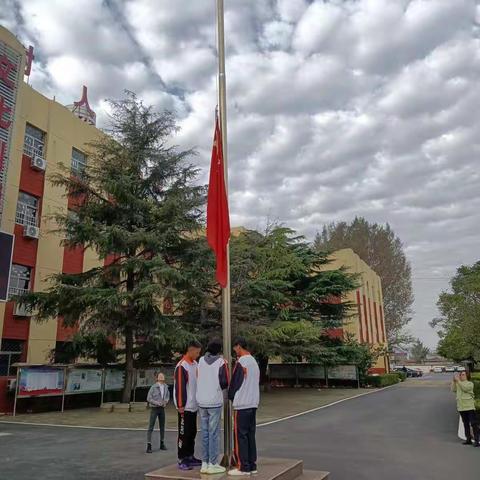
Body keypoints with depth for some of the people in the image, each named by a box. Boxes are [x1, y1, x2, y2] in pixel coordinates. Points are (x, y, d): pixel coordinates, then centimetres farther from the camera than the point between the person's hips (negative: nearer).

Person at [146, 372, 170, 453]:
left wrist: (166, 401, -5)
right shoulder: (153, 387, -14)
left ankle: (162, 444, 23)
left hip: (162, 408, 5)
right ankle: (149, 445, -3)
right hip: (154, 408, -5)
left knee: (162, 426, 11)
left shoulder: (166, 387, 1)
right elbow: (148, 398, -11)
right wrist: (158, 403, -18)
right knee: (151, 427, -6)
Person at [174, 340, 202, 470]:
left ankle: (190, 457, 25)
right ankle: (182, 460, 8)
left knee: (192, 432, 15)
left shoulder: (195, 364, 11)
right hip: (185, 407, -8)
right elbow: (179, 387, -19)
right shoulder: (182, 366, -16)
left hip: (194, 406, 8)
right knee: (184, 433, -1)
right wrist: (180, 405, -18)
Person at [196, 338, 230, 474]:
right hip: (215, 402, -5)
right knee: (214, 433, 3)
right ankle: (213, 464, 7)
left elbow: (198, 379, 8)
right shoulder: (221, 362, -11)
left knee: (204, 433, 12)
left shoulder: (201, 360, 1)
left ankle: (204, 463, 18)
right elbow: (225, 383, -12)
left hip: (201, 401, 5)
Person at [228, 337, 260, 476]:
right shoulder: (254, 362, 10)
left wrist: (230, 397, 7)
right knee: (250, 435, 12)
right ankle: (252, 466, 16)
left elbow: (234, 384, -11)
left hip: (241, 405, -8)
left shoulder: (241, 363, -15)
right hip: (253, 403, 8)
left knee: (240, 436, 0)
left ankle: (243, 468, 3)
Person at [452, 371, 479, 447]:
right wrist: (454, 381, -6)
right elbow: (453, 390, 1)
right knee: (466, 424, 12)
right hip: (461, 407, 6)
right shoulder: (458, 384, 13)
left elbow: (465, 388, -21)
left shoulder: (470, 383, -3)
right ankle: (468, 439, 19)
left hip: (469, 407, -6)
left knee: (473, 423, -6)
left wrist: (458, 380, -20)